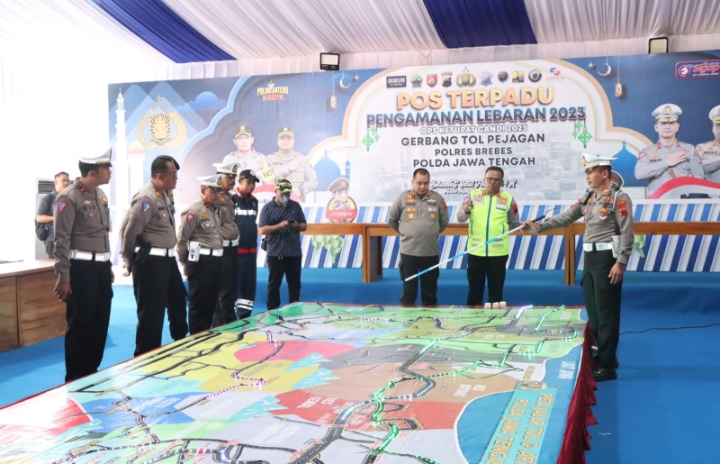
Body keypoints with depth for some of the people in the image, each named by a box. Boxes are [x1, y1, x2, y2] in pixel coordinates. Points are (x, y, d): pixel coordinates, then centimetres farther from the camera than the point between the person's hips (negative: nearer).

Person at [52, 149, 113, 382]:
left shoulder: (101, 195, 12)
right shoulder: (69, 197, -13)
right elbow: (61, 240, -14)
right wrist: (63, 277, -15)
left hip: (101, 267, 8)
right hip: (81, 268, -8)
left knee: (100, 323, 14)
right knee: (80, 325, 1)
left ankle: (92, 372, 27)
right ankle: (76, 379, 13)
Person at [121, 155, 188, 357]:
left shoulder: (165, 195, 10)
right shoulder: (146, 198, -19)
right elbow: (129, 231, -17)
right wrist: (128, 261, -5)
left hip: (167, 258, 10)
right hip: (150, 261, -10)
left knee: (178, 301, 24)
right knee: (151, 312, 0)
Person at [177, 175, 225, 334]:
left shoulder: (215, 210, 14)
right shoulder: (193, 211, -12)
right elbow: (181, 239, -12)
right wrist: (186, 263, -2)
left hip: (215, 260, 8)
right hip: (200, 261, -8)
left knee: (211, 303, 15)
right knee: (198, 304, 0)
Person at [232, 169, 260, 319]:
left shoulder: (254, 201, 12)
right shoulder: (230, 200, -10)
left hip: (251, 250, 7)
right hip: (234, 251, -7)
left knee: (249, 284, 11)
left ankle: (244, 317, 21)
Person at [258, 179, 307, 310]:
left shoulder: (296, 206, 9)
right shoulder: (268, 208, -2)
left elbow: (304, 225, 13)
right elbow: (262, 230, -10)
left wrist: (297, 226, -10)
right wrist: (279, 226, -23)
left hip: (295, 252, 4)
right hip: (275, 253, -4)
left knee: (295, 283, 10)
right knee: (274, 284, 4)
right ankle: (272, 311, 11)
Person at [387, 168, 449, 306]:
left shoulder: (437, 198, 1)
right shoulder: (402, 198, -3)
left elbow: (444, 221, 14)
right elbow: (391, 220, 9)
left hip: (431, 251, 2)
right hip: (408, 251, -1)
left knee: (430, 286, 12)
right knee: (409, 287, 6)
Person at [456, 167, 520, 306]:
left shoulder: (508, 199, 0)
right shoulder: (473, 195, 1)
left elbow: (515, 224, 10)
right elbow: (460, 218, -2)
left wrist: (500, 230, 1)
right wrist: (466, 211, -22)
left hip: (498, 252, 0)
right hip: (475, 251, 1)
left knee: (496, 288, 9)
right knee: (475, 287, 10)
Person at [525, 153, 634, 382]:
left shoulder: (619, 198, -10)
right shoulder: (588, 197, 14)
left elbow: (627, 233, -14)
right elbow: (566, 217, 10)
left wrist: (621, 262, -19)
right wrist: (539, 226, -1)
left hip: (607, 259, -8)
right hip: (590, 258, 8)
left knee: (606, 313, -4)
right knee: (593, 312, 14)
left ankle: (607, 365, 4)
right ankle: (603, 357, 28)